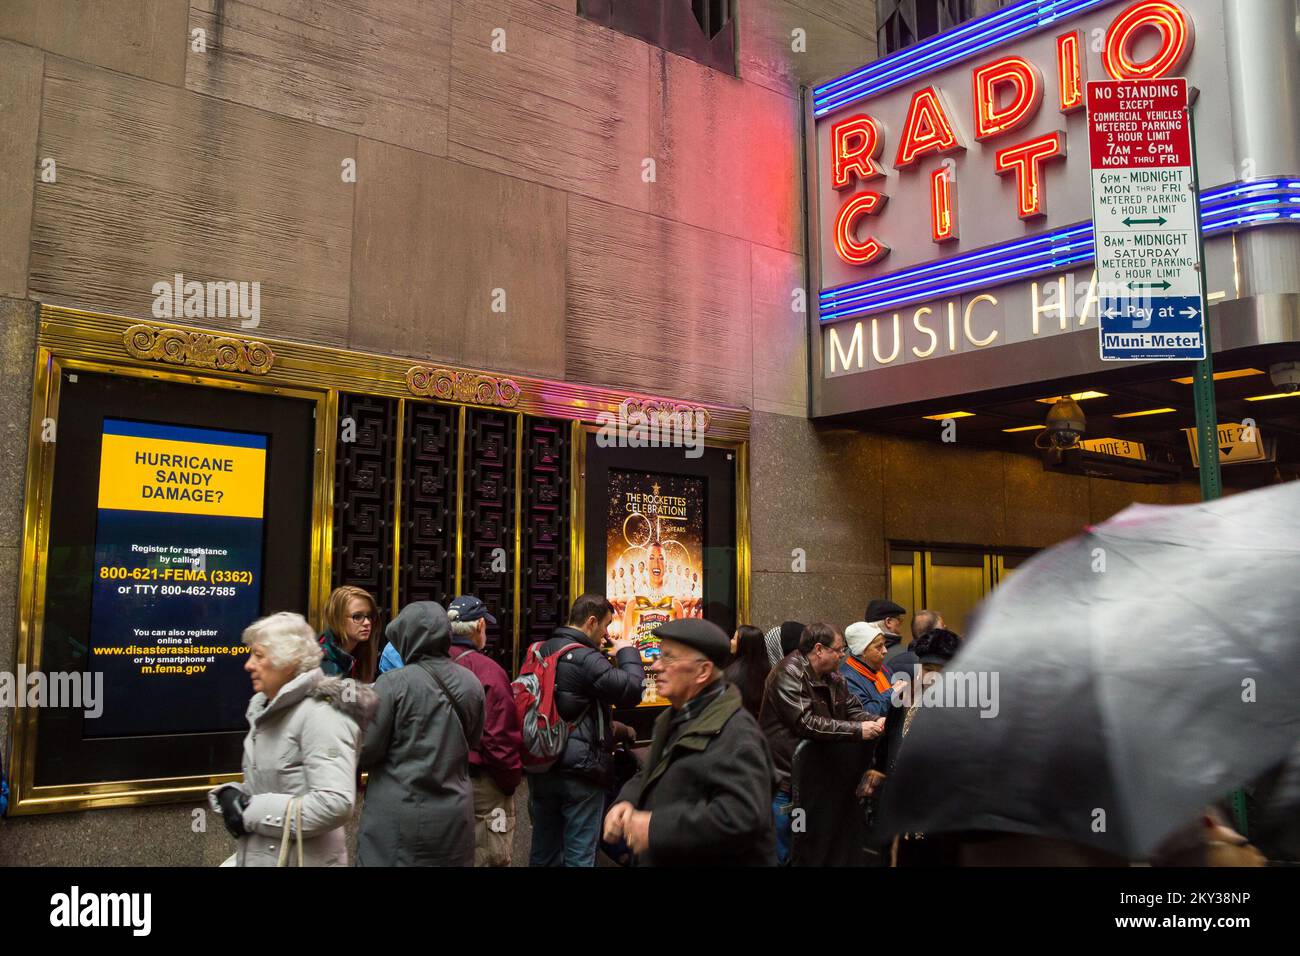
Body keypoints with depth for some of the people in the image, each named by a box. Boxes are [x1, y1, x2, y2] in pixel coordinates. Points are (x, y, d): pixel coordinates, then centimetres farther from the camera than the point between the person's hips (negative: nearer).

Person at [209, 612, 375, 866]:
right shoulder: (264, 708, 8)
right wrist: (231, 796, -5)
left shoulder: (321, 715, -19)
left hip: (301, 859, -8)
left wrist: (253, 813, -21)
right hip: (256, 854, 8)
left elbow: (336, 804, -29)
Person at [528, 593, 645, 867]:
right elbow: (632, 690, -22)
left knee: (544, 850, 16)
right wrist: (627, 652, -5)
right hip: (579, 769, -7)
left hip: (541, 767, 7)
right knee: (579, 854, 3)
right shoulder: (586, 659, -18)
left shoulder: (540, 652, 6)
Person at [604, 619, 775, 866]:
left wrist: (656, 829, -30)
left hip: (712, 860, -8)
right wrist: (625, 802, -6)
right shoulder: (675, 718, 8)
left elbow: (742, 816, -33)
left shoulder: (734, 734, -23)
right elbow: (649, 776, 17)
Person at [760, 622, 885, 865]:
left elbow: (853, 710, 12)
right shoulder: (789, 674, -20)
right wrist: (858, 730, -27)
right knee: (782, 855, -1)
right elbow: (807, 723, -28)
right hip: (784, 781, -9)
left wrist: (876, 721, -11)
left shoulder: (832, 678, 9)